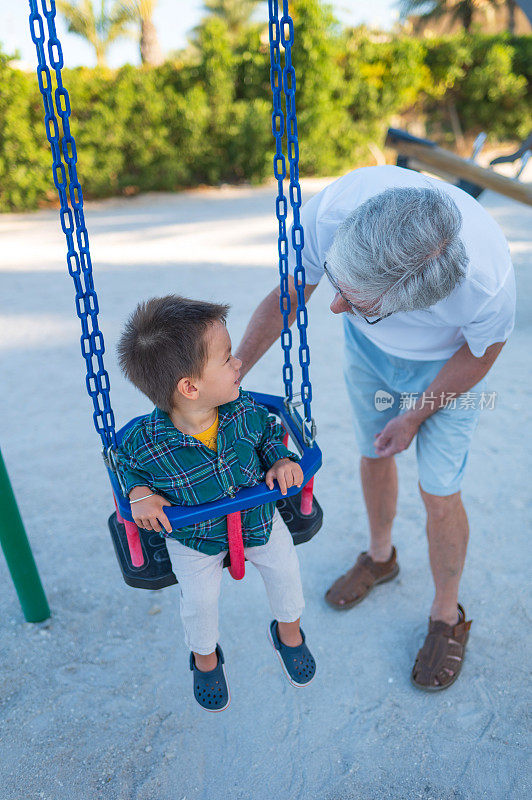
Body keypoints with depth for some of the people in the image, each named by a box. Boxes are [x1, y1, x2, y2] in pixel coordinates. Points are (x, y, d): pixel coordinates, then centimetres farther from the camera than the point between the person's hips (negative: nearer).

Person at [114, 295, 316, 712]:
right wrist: (140, 493, -23)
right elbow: (127, 465, -6)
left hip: (258, 518, 3)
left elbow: (269, 432, 1)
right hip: (193, 537, -2)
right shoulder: (147, 442, -31)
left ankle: (289, 632, 38)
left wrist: (281, 460, -16)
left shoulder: (244, 410, -22)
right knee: (200, 600, -3)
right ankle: (205, 656, 36)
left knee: (286, 570, 2)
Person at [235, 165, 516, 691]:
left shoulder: (489, 282, -43)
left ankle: (447, 617, 29)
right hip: (368, 348, 3)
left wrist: (416, 417, -8)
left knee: (438, 494, 1)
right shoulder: (330, 212, -38)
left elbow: (482, 350, -18)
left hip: (445, 361, -3)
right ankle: (380, 557, 47)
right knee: (373, 455, 18)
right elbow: (286, 297, -17)